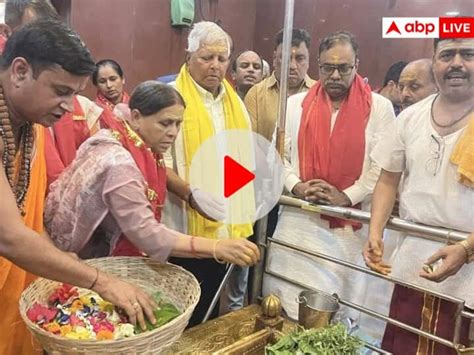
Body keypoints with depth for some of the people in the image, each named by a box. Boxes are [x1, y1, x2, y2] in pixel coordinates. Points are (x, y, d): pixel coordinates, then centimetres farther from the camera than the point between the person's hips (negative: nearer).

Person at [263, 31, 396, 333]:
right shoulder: (296, 104, 7)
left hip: (351, 223, -1)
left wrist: (346, 197, -14)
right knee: (288, 301, 10)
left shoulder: (379, 108, 0)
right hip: (298, 219, 2)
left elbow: (382, 166, -5)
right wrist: (296, 186, -10)